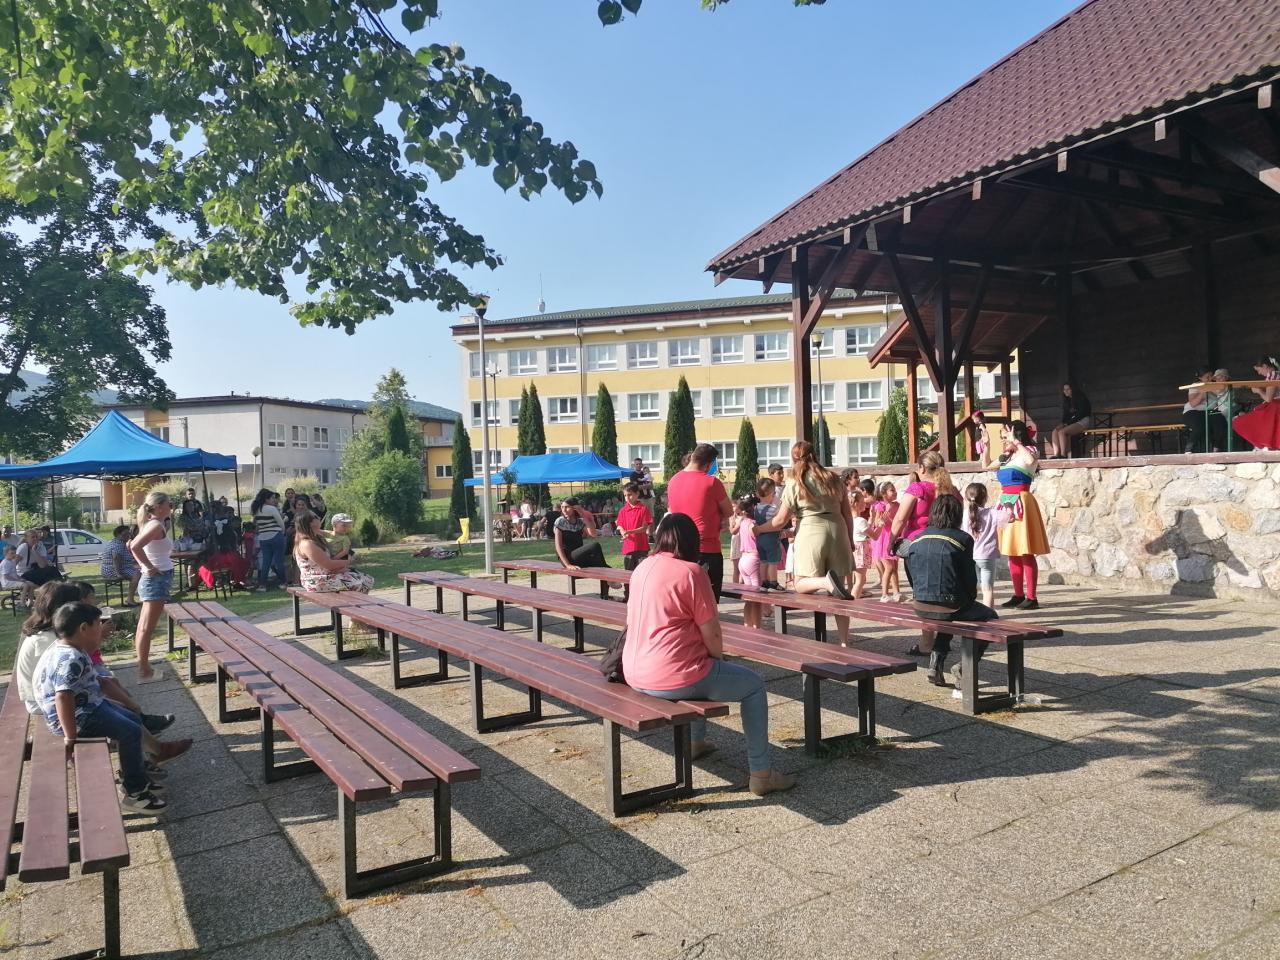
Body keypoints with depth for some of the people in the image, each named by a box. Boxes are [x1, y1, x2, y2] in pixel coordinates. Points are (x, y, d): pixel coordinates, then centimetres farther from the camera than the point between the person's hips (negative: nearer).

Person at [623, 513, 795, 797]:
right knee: (754, 684, 12)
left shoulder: (642, 568, 8)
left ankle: (695, 741, 49)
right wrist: (719, 658, 11)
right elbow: (711, 633, -12)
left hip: (635, 676, 8)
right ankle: (761, 773, 14)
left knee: (701, 667, 36)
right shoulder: (691, 572, -13)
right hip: (673, 679, -8)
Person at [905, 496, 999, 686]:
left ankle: (936, 663, 25)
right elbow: (969, 578, -4)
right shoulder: (963, 539, -6)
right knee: (989, 617, 22)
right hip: (949, 606, -5)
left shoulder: (916, 539, 8)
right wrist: (970, 599, 14)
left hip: (920, 607, 5)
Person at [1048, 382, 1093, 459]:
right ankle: (1056, 455, -30)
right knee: (1055, 431, -18)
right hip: (1071, 422, 8)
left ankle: (1063, 455, -31)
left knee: (1062, 432, -30)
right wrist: (1064, 423, -4)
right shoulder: (1067, 400, 16)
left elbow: (1081, 413, -14)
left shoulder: (1081, 398, -7)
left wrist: (1068, 423, -16)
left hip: (1083, 421, -8)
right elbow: (1065, 414, 16)